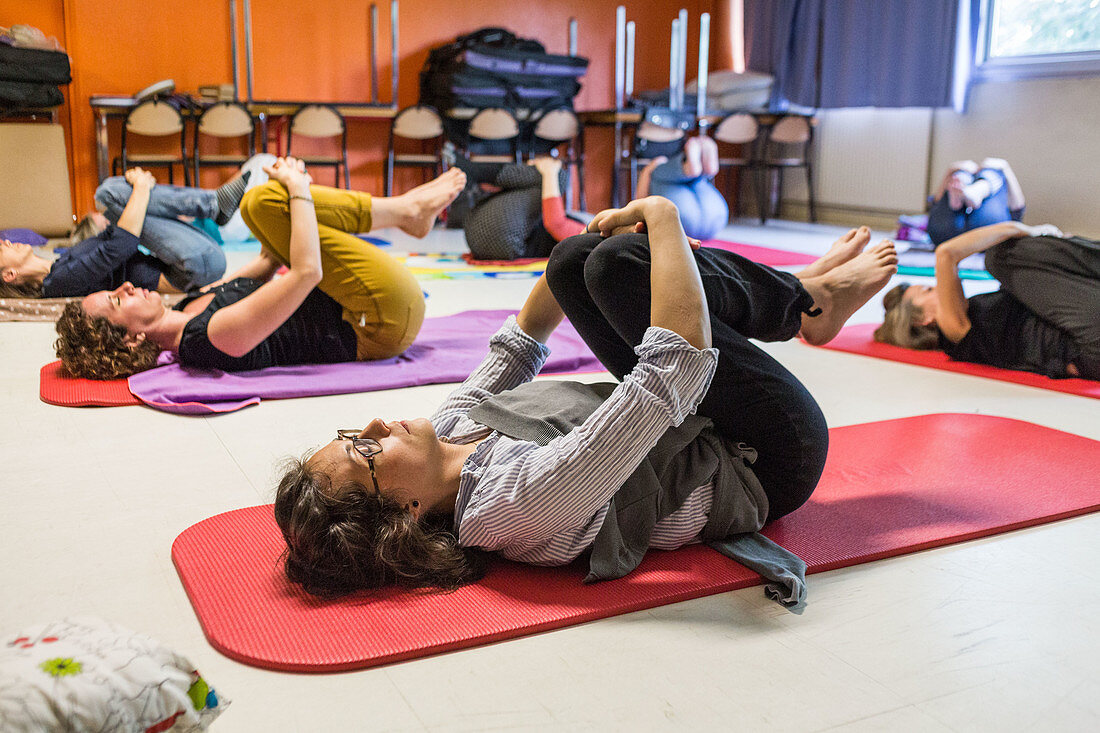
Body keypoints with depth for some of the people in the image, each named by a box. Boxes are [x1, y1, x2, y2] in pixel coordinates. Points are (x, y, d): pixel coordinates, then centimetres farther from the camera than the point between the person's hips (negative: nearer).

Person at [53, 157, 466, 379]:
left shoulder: (186, 313, 4)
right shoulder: (212, 336, -26)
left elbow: (269, 263, 15)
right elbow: (306, 271, -30)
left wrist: (293, 189, 5)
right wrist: (299, 189, -17)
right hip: (381, 322, -9)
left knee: (262, 202, 9)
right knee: (267, 199, -15)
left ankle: (404, 208, 7)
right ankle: (408, 210, 2)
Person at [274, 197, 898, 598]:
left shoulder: (452, 428, -11)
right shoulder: (524, 500, -37)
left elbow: (520, 341, 7)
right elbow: (682, 358, -42)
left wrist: (591, 236, 0)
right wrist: (663, 217, -29)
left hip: (691, 425, 8)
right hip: (763, 464, -8)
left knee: (578, 259, 1)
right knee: (620, 262, -24)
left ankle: (802, 292, 12)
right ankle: (812, 300, 5)